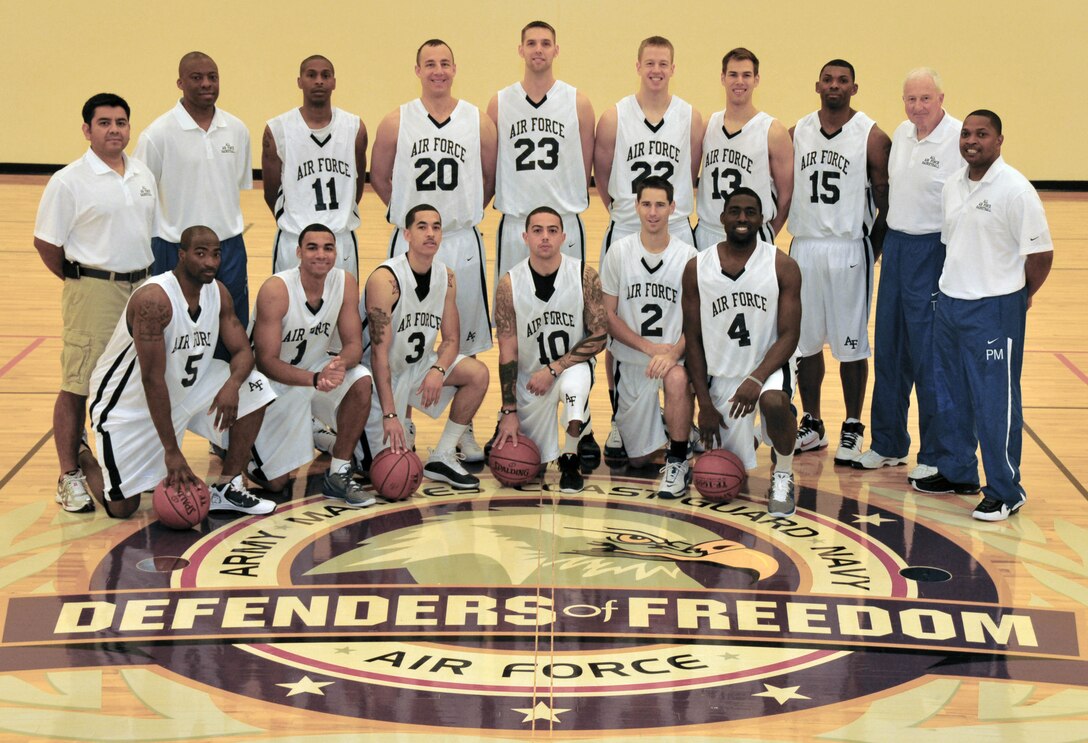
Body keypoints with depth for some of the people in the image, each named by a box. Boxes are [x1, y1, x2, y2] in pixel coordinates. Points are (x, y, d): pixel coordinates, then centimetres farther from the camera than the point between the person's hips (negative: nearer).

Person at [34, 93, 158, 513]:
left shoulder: (144, 176, 9)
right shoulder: (69, 182, -10)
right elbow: (46, 243, -7)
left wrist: (145, 276, 11)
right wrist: (80, 281, 0)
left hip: (141, 288, 6)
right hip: (93, 293, -6)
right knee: (78, 386, -2)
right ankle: (70, 475, 4)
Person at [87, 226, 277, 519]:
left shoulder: (217, 292, -6)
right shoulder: (154, 299, -29)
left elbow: (242, 351, -3)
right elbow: (153, 379, -30)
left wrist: (232, 384, -28)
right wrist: (172, 451, -29)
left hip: (185, 388, 7)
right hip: (128, 406, -7)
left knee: (254, 386, -10)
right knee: (121, 508, -7)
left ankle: (227, 488, 0)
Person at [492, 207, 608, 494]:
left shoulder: (584, 276, -14)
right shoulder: (509, 284, -13)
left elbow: (599, 336, -11)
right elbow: (507, 351, -10)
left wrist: (554, 368, -20)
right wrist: (509, 411, -14)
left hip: (572, 365, -1)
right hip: (529, 375, 1)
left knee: (574, 383, -38)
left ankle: (571, 459, -12)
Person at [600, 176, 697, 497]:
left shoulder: (687, 255, -6)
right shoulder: (620, 251, -4)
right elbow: (608, 315, -3)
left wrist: (673, 353, -26)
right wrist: (650, 347, -16)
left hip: (672, 354, -1)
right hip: (630, 358, 1)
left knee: (677, 379, -39)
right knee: (638, 458, 5)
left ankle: (678, 462, -19)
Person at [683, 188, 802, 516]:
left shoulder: (783, 266, -8)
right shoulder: (696, 268, -3)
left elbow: (789, 335, -11)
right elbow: (693, 340, 1)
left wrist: (757, 378, -27)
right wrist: (705, 404, -4)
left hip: (769, 364, -2)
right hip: (721, 373, 2)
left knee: (773, 402, -39)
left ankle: (783, 476, -10)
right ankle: (745, 438, 42)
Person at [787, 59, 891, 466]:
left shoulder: (872, 137, -4)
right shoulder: (797, 133, 7)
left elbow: (886, 202, -3)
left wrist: (873, 249, -7)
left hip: (849, 249, -4)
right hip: (804, 246, 4)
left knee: (851, 343, 2)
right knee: (805, 340, 9)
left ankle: (853, 429, 12)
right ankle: (812, 425, 21)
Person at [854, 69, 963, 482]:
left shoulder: (960, 139, -15)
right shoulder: (902, 134, 10)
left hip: (934, 250, -7)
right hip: (896, 245, 7)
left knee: (930, 358, -2)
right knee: (888, 350, 13)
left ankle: (935, 456, 10)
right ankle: (888, 445, 26)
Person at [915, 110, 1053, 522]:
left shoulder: (1016, 189, -14)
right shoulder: (952, 185, 8)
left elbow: (1041, 253, -11)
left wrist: (1019, 296, -1)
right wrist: (954, 285, 13)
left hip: (994, 309, -7)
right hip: (950, 302, 7)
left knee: (995, 400, -3)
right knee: (950, 395, 16)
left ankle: (1005, 491, 6)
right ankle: (957, 473, 32)